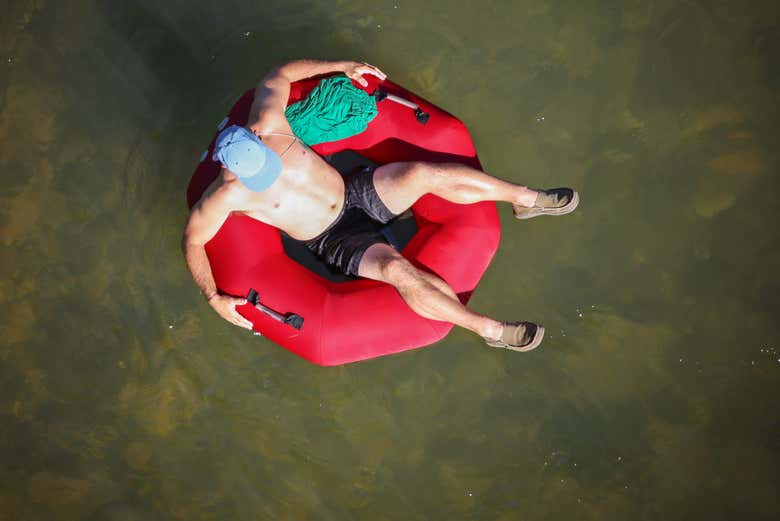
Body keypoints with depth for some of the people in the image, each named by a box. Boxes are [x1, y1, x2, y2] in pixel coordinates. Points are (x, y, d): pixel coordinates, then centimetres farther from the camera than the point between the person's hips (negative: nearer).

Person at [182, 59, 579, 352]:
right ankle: (489, 329, -21)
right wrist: (214, 299, -18)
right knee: (396, 269, -30)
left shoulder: (267, 122, -13)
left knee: (423, 173, -21)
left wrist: (342, 66, 6)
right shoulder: (227, 195, -22)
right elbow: (192, 240, -11)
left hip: (355, 191, 4)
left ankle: (525, 198, -5)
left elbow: (280, 74, 6)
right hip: (334, 240, -4)